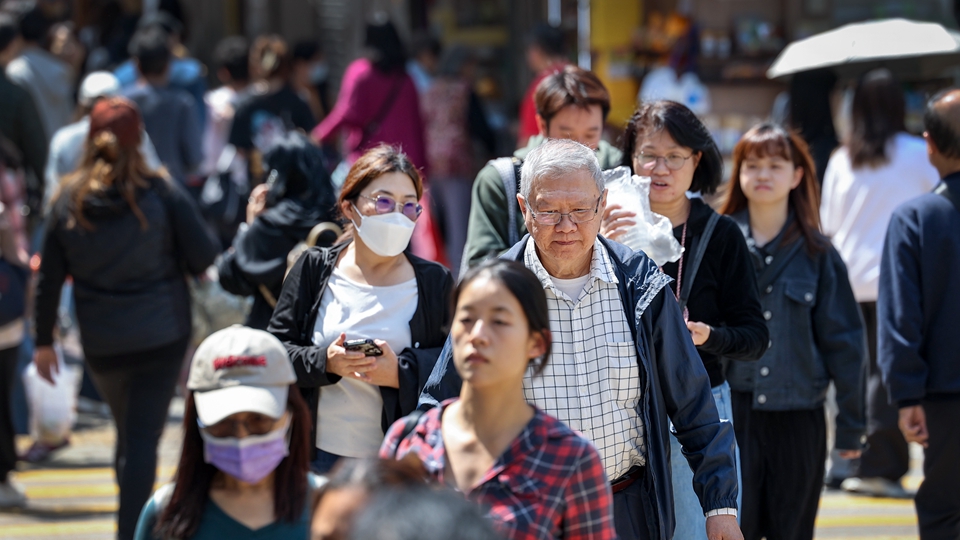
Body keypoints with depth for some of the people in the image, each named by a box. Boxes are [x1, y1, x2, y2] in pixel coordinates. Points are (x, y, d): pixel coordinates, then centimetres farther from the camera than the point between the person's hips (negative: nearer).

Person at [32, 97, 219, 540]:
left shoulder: (68, 200, -3)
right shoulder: (161, 193, -11)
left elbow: (49, 279, 1)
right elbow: (204, 256, -10)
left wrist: (44, 341, 9)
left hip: (101, 343, 3)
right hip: (162, 336, -3)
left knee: (128, 433, 23)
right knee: (143, 437, -3)